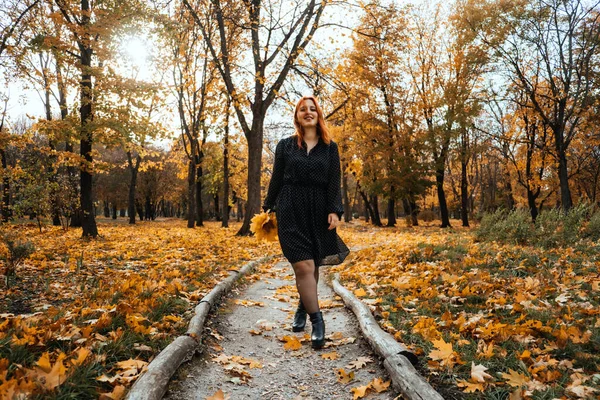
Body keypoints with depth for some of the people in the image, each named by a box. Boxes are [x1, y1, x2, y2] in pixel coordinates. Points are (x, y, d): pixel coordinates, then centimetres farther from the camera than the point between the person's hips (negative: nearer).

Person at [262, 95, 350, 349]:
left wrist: (335, 211, -9)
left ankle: (303, 309, 32)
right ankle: (317, 321, -6)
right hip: (291, 211, -1)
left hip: (318, 213, 2)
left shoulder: (330, 147, 8)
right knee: (304, 266, -12)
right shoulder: (285, 145, 8)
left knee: (312, 266, 9)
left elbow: (334, 182, 2)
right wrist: (268, 208, 12)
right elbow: (276, 180, 11)